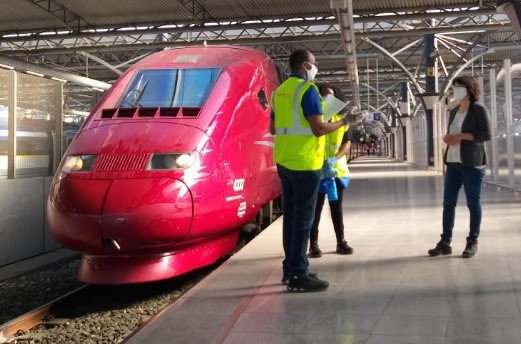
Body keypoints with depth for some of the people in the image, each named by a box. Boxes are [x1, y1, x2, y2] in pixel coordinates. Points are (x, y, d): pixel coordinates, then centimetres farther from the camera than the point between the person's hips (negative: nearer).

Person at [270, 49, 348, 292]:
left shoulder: (280, 91, 13)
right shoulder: (308, 90, -12)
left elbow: (273, 128, 19)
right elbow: (318, 129, -18)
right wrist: (341, 123, -2)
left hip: (284, 161, 8)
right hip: (304, 162, -8)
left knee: (291, 214, 13)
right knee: (303, 217, -6)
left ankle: (290, 268, 20)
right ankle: (298, 275, -4)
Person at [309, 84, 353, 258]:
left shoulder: (341, 118, 8)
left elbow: (347, 142, 4)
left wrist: (335, 159, -13)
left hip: (337, 169, 4)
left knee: (337, 207, 12)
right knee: (316, 208, 0)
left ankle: (340, 241, 20)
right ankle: (313, 244, 6)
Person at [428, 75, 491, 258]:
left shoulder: (479, 109, -4)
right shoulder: (454, 111, 16)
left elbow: (486, 134, -12)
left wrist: (461, 136, -18)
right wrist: (447, 137, 3)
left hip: (472, 163, -7)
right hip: (453, 163, 7)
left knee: (473, 203, 1)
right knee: (448, 202, 4)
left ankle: (472, 242, 9)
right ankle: (445, 242, 9)